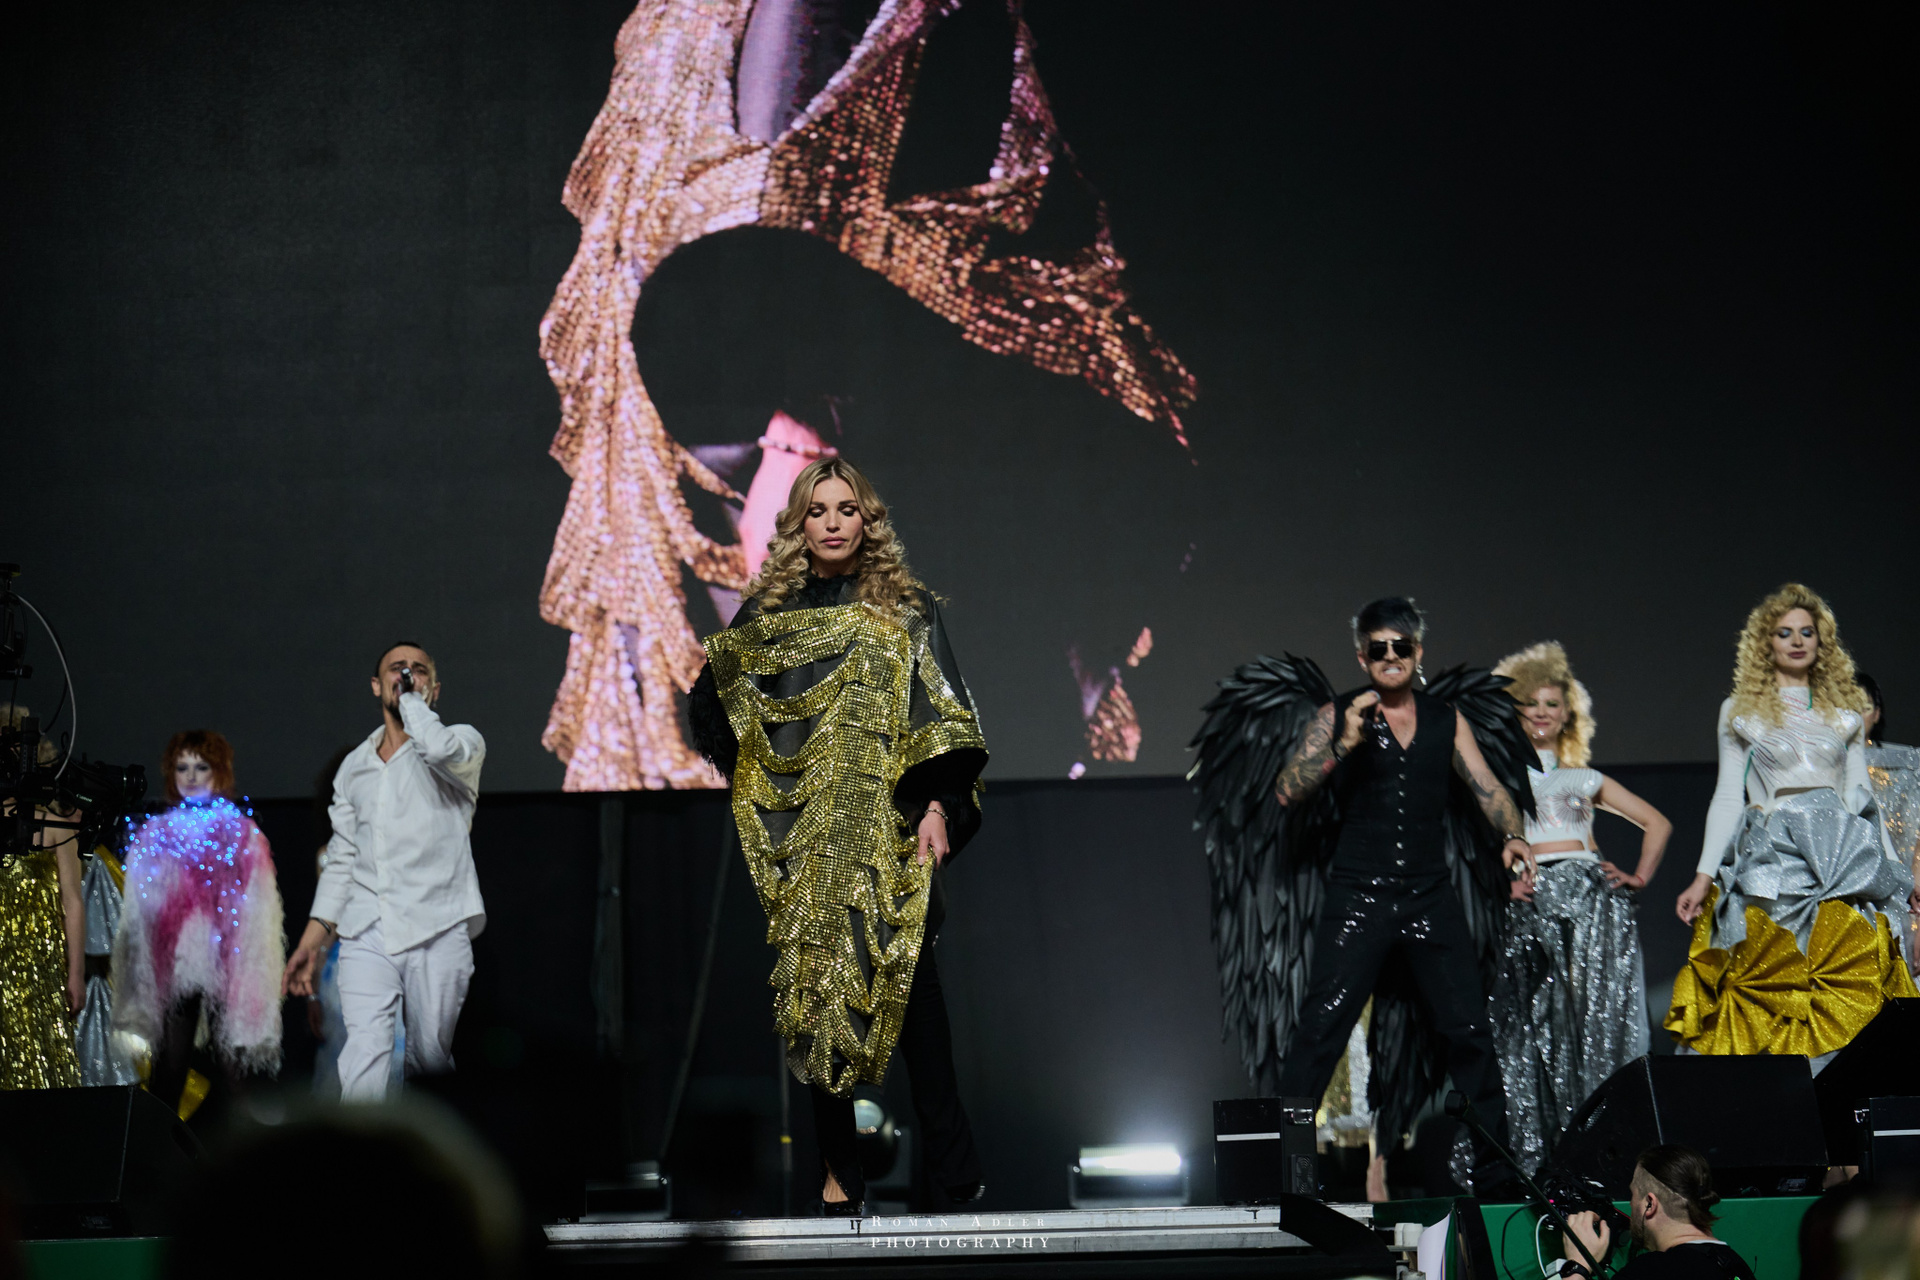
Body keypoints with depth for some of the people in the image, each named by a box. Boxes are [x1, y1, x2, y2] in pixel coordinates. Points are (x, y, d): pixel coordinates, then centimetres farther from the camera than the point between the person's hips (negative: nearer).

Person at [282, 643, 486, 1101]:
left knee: (429, 1061, 1)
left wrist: (413, 699, -3)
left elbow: (440, 749, -21)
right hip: (367, 937, 2)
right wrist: (313, 940, 13)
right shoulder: (354, 766, 20)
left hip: (438, 932, -2)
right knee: (363, 1061, -17)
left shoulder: (463, 742, 6)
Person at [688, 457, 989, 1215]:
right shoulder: (768, 614, 14)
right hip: (803, 832, 2)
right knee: (817, 982, -2)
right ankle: (838, 1171, 0)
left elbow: (941, 714, 1)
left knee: (904, 969, -14)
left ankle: (949, 1160, -11)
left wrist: (937, 807, -10)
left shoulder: (904, 610, 9)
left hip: (889, 827, -2)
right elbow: (712, 708, 20)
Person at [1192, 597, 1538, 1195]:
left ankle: (1494, 1169, 14)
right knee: (1320, 1027, -9)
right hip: (1357, 894, -2)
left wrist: (1512, 837, -13)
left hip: (1431, 896, 3)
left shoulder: (1449, 720, 12)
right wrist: (1343, 746, -19)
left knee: (1468, 1031, 3)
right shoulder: (1336, 716, 4)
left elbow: (1489, 789, 7)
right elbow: (1287, 791, -5)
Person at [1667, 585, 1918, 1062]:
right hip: (1772, 857, -2)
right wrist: (1704, 875, 2)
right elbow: (1728, 795, 10)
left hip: (1843, 855, 2)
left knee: (1852, 985, -10)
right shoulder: (1742, 711, 12)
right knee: (1773, 983, -11)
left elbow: (1861, 793, 19)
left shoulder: (1846, 710, 17)